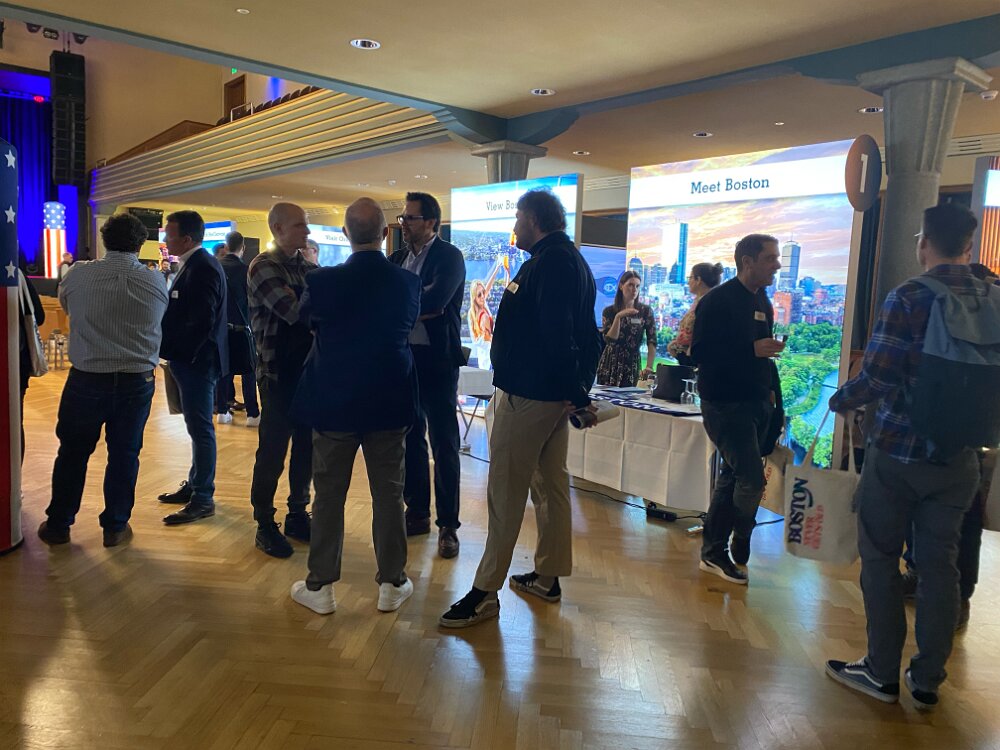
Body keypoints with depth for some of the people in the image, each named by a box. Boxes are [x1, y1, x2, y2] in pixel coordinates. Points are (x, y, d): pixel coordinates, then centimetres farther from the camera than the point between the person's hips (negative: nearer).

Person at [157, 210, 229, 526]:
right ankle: (195, 485, 31)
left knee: (200, 429, -2)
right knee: (198, 427, 18)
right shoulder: (197, 264, 13)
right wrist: (174, 352, 8)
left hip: (197, 361, -10)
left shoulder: (201, 268, -18)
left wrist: (176, 354, -16)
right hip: (192, 358, 10)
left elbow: (201, 323, -24)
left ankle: (203, 499, 8)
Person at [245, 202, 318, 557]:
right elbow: (294, 311, -21)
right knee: (273, 449, 2)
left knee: (307, 447, 11)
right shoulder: (263, 267, -7)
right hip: (279, 372, -6)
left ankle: (297, 515, 25)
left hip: (310, 369, 6)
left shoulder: (309, 268, 12)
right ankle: (265, 524, 15)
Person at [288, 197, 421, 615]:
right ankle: (391, 584, 21)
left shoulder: (323, 281, -12)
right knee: (388, 494, 10)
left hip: (333, 402, -1)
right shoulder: (408, 283, -7)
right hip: (390, 403, 1)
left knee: (329, 495, 10)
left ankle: (320, 586, 20)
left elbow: (304, 318, 9)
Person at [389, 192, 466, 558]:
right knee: (411, 439, 14)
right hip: (403, 358, 6)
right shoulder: (397, 258, 12)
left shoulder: (449, 256, -7)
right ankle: (417, 513, 27)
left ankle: (448, 525, 11)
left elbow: (434, 300, -23)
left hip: (436, 362, -6)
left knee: (443, 445, 1)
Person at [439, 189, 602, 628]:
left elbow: (556, 332, -24)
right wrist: (579, 390, 14)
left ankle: (486, 592, 2)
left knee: (505, 491, -5)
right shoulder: (574, 261, 17)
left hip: (527, 394, -10)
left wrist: (574, 391, -20)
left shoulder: (549, 261, -15)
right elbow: (587, 335, 17)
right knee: (551, 484, 14)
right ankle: (547, 578, 26)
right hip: (556, 394, 10)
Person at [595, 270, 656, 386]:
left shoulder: (645, 311, -1)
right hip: (610, 365, 0)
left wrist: (649, 366, -19)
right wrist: (618, 316, -22)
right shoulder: (609, 311, -1)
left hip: (632, 364, 0)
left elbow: (652, 341, -7)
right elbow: (609, 340, -11)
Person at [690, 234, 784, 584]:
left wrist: (769, 389, 10)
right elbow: (700, 353, -19)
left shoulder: (762, 301, 13)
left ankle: (713, 552, 24)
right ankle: (737, 552, 10)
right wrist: (752, 350, -25)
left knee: (733, 476, 13)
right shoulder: (718, 301, -12)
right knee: (751, 479, -10)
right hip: (725, 404, -9)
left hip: (755, 403, 9)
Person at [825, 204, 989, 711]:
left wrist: (840, 399, 0)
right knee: (939, 564, 13)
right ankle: (928, 680, 23)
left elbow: (876, 378, -18)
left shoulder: (909, 298, -13)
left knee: (880, 559, 9)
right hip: (958, 459, 5)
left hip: (898, 451, -5)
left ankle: (883, 673, 18)